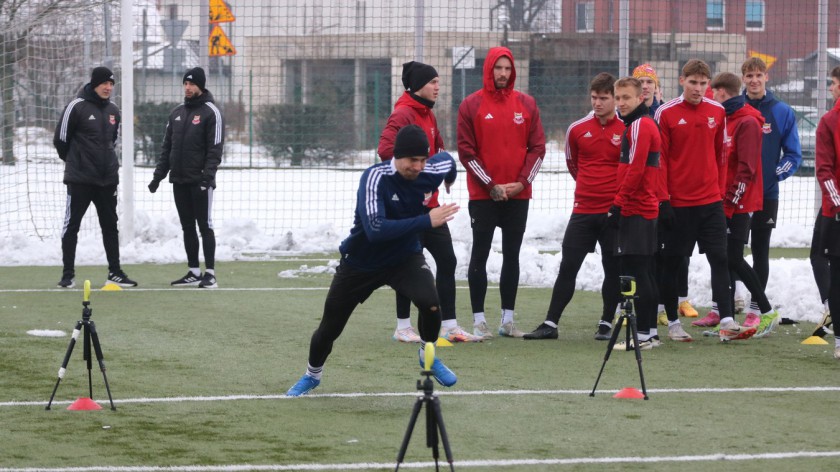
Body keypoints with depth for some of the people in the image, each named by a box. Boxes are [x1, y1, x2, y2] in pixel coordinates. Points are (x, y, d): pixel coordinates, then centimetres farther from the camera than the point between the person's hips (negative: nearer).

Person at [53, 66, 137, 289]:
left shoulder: (113, 110, 9)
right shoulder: (77, 107, -10)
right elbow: (61, 139, -6)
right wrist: (74, 160, 7)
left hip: (107, 178, 6)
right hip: (79, 179, -6)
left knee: (110, 226, 9)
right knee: (71, 225, -1)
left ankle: (115, 272, 16)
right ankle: (68, 275, 3)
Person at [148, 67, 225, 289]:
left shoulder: (210, 112, -6)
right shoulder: (177, 113, 14)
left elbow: (215, 148, -12)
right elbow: (167, 147, 16)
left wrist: (207, 175, -22)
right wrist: (158, 176, 10)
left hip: (200, 181, -6)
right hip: (179, 181, 6)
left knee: (204, 226, -5)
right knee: (187, 227, 8)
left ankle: (210, 274, -3)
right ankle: (194, 272, 13)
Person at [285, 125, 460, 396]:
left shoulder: (432, 172, -16)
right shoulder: (376, 178, -31)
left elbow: (447, 160, 10)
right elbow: (375, 229, -44)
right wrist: (426, 221, -46)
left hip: (405, 257, 2)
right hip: (360, 263, -2)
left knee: (430, 303, -27)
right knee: (329, 329, 9)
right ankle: (312, 375, 41)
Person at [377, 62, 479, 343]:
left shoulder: (428, 115, 15)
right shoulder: (403, 114, -14)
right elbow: (386, 150, -25)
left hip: (429, 203, 9)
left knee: (447, 260, 8)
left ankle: (449, 326, 14)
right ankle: (403, 328, 9)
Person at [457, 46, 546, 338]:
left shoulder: (526, 104, 6)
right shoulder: (471, 105, -2)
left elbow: (537, 147, 6)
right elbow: (466, 151, -5)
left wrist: (522, 182, -7)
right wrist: (490, 185, -11)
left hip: (518, 195, 3)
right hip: (483, 195, -3)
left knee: (512, 256, 7)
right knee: (480, 256, -1)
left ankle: (508, 319, 12)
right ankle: (479, 320, 1)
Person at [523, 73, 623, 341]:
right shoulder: (577, 130, 4)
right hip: (583, 210, 2)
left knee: (613, 268, 4)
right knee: (567, 266, 1)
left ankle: (606, 324, 15)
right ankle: (550, 324, 3)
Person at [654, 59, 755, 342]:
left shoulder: (717, 112, 6)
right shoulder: (666, 113, -5)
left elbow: (721, 154, 13)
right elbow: (660, 158, -4)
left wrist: (721, 189, 9)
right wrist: (663, 198, -8)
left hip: (711, 201, 3)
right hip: (678, 202, -3)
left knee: (720, 260, -4)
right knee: (671, 263, 5)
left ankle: (727, 323, -7)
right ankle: (672, 322, 16)